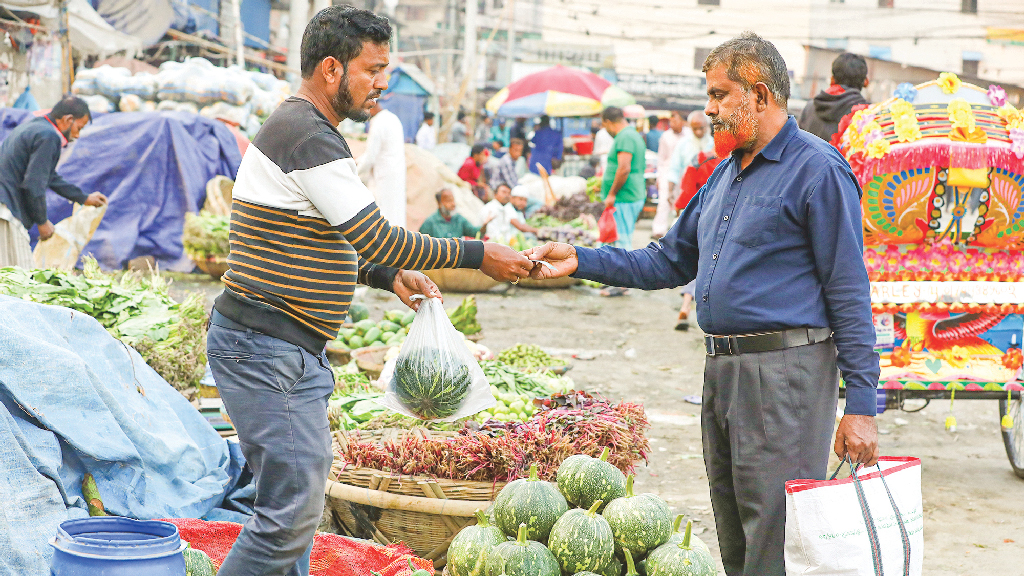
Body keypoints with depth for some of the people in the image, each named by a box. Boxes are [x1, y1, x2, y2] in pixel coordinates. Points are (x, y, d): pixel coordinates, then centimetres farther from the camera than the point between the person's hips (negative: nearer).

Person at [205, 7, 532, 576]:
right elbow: (378, 238, -18)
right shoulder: (308, 136, -17)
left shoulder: (303, 127, 17)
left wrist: (388, 275, 11)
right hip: (265, 351, -11)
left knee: (300, 493, 13)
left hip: (294, 351, 11)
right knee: (293, 507, -11)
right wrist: (477, 255, -10)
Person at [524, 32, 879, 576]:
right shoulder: (726, 173, 18)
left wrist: (860, 406, -15)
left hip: (784, 373, -9)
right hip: (721, 372, 9)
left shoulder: (817, 169, -9)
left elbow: (849, 293, -11)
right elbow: (669, 261, 23)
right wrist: (579, 261, 12)